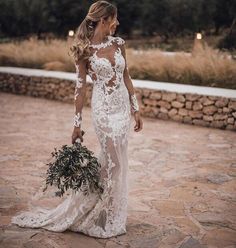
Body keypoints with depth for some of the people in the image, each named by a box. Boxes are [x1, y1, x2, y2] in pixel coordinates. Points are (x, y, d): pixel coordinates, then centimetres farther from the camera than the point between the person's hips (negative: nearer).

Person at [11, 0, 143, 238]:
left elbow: (125, 76, 10)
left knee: (114, 160, 11)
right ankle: (108, 220, 18)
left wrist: (136, 109, 9)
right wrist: (77, 123, -6)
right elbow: (81, 87, -7)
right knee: (114, 161, -2)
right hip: (103, 109, -5)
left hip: (123, 106, 6)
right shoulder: (85, 50, -9)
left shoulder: (118, 43, 6)